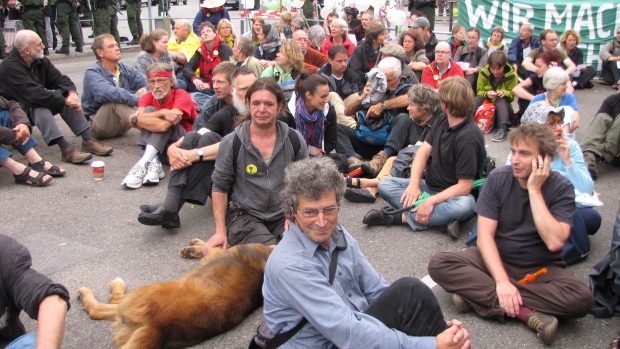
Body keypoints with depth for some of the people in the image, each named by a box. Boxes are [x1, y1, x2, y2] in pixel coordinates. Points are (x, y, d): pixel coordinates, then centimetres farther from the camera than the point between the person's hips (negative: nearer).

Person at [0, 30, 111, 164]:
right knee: (40, 107, -36)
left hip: (36, 103, 7)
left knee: (67, 96, -14)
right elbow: (34, 95, -32)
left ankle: (87, 140, -21)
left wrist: (72, 93, -22)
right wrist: (65, 102, -28)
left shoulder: (40, 61, 1)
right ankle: (66, 149, -45)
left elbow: (60, 79, 1)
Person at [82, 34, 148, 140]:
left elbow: (146, 81, -6)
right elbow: (107, 93, -34)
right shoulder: (92, 73, -14)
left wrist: (144, 91, -29)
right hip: (98, 126, -6)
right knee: (116, 100, -33)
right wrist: (137, 100, -40)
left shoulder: (123, 68, 5)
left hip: (121, 124, 6)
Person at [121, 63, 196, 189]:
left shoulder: (182, 96, -14)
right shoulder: (148, 97, -1)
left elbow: (164, 125, -29)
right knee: (149, 110, -17)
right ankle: (153, 163, -32)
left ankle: (144, 164, -36)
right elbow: (133, 118, -22)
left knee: (165, 123, -28)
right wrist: (162, 113, -29)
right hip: (160, 148, 4)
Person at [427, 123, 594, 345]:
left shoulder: (561, 187, -12)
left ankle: (477, 294, -26)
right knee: (438, 264, -24)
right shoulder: (498, 179, -9)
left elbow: (554, 242, -26)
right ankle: (525, 312, -26)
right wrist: (501, 281, -27)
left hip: (541, 268, -1)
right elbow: (485, 235, -14)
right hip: (496, 259, 1)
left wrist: (534, 190, -24)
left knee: (582, 298, -32)